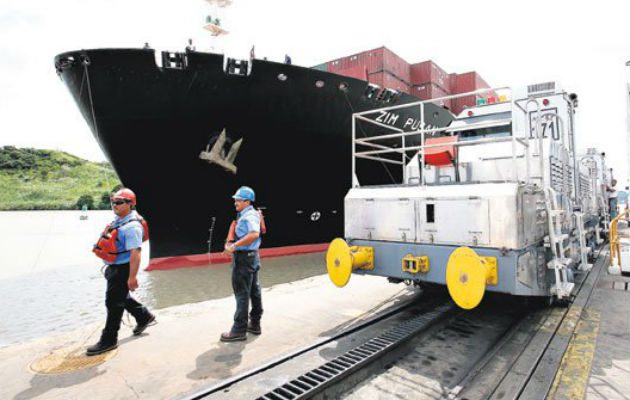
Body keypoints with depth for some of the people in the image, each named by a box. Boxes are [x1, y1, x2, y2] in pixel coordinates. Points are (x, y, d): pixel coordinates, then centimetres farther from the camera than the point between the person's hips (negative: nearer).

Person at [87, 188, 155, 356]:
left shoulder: (132, 226, -23)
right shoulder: (119, 220, 8)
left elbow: (135, 252, -28)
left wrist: (132, 277, -30)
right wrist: (109, 267, 25)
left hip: (123, 269, -10)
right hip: (114, 267, 10)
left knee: (114, 303, -1)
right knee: (121, 297, 24)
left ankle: (108, 340, 12)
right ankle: (144, 316, 40)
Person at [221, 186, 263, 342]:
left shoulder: (249, 216, -18)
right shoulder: (244, 215, 13)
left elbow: (254, 234, -36)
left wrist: (234, 245, -34)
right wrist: (231, 242, 12)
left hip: (244, 258, -10)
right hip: (251, 256, 10)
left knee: (242, 294, -2)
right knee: (254, 291, 15)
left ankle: (239, 330, 7)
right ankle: (255, 324, 27)